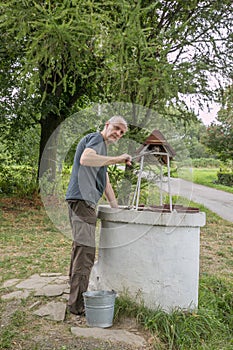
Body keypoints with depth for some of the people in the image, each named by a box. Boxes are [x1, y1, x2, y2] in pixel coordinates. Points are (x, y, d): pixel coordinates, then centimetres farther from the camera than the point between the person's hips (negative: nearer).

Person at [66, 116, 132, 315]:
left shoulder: (101, 146, 29)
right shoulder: (97, 138, -2)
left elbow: (105, 181, 29)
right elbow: (85, 159, -25)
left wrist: (116, 208, 26)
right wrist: (116, 159, -20)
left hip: (83, 201, 11)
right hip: (82, 199, -11)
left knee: (80, 250, 15)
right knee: (86, 251, -11)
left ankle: (76, 299, 26)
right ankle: (78, 304, -7)